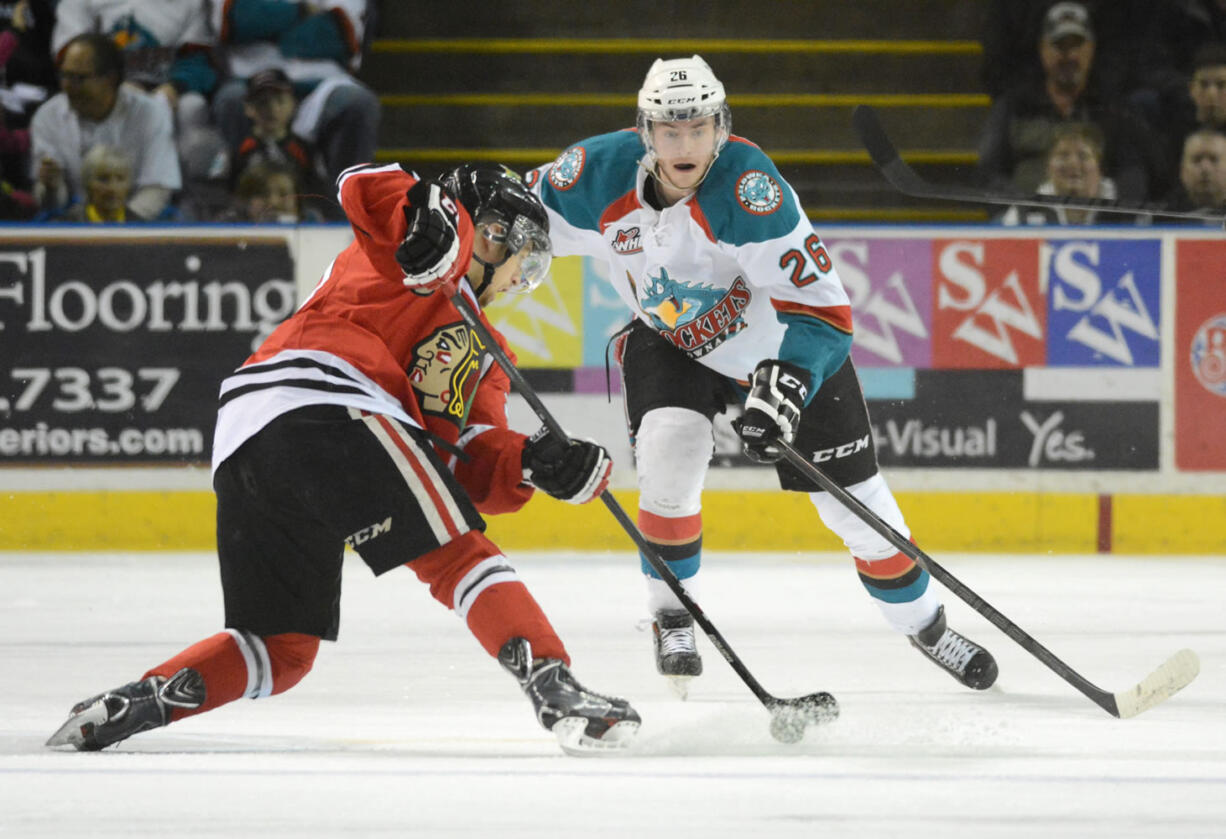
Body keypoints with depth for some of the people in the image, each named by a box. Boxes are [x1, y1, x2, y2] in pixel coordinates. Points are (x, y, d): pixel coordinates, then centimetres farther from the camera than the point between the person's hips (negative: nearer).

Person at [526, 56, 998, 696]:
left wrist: (784, 384, -45)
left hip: (784, 342, -2)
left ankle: (923, 621, 22)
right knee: (670, 449, -24)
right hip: (671, 341, 2)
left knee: (852, 495, 0)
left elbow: (821, 306, -34)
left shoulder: (748, 186, -35)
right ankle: (671, 616, -2)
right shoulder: (600, 176, -23)